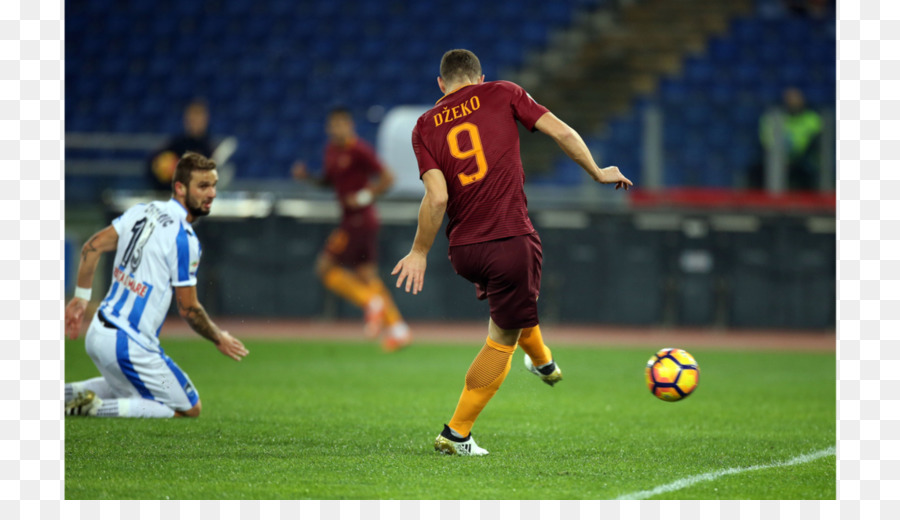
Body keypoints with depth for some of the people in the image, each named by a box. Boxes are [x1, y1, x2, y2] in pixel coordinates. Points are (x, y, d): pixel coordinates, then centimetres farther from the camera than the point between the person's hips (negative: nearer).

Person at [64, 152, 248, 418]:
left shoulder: (142, 211, 6)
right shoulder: (184, 238, -18)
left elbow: (92, 247, 6)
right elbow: (188, 309, -13)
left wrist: (82, 297, 14)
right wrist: (219, 339, 3)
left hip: (97, 334, 9)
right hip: (130, 346, -9)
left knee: (128, 390, 35)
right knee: (190, 410, 2)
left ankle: (68, 393, 13)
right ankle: (96, 407, -11)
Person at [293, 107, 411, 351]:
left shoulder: (359, 150, -14)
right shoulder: (331, 150, 12)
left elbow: (387, 178, -12)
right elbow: (329, 182, 23)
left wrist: (365, 196, -21)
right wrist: (306, 176, 7)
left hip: (359, 219, -9)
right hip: (351, 219, 9)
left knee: (326, 266, -8)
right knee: (367, 275, 10)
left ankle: (371, 302, -6)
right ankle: (397, 329, 11)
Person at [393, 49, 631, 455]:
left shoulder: (425, 126, 4)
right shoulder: (502, 94, 3)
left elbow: (437, 197, -7)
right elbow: (563, 133, 0)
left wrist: (419, 252, 2)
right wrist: (597, 173, 14)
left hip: (463, 250, 3)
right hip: (511, 239, -3)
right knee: (502, 339, 9)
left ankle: (542, 361, 51)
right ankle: (456, 434, 7)